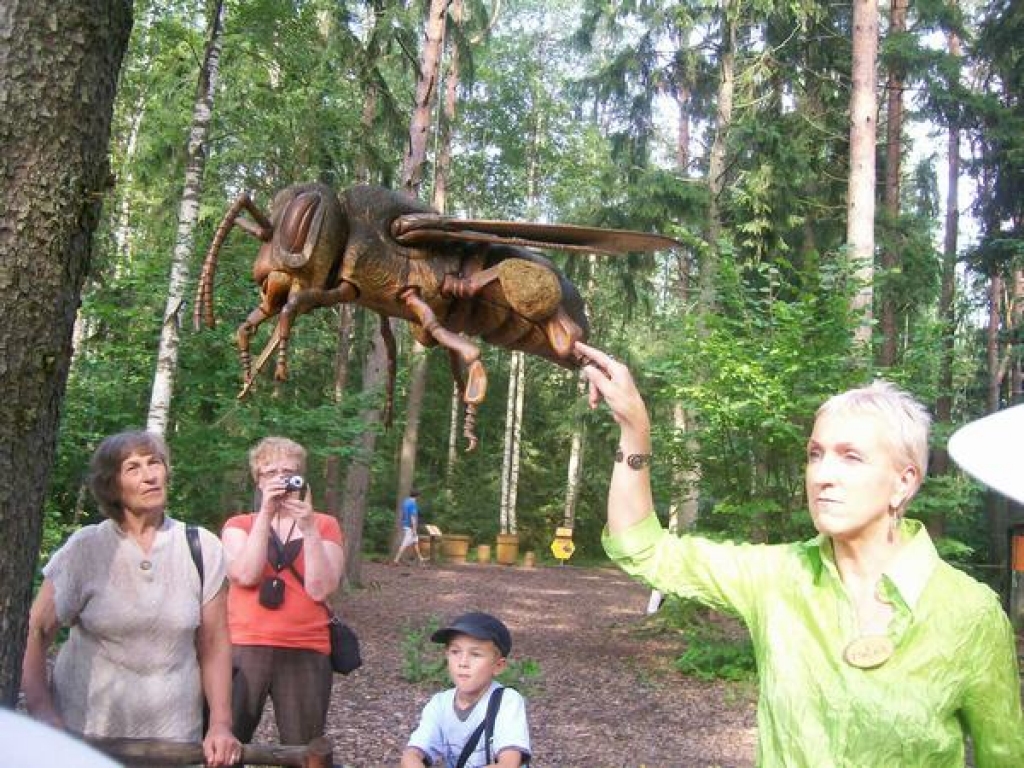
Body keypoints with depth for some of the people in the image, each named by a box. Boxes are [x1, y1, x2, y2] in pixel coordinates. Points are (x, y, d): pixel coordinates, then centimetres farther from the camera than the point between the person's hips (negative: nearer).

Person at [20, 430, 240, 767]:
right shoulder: (86, 548, -6)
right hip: (85, 733, -1)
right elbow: (34, 634, -4)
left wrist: (221, 725, -5)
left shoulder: (202, 547, -1)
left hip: (173, 734, 1)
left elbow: (213, 644, 1)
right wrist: (43, 714, -15)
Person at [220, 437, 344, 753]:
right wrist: (265, 513, -13)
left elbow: (320, 589, -7)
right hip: (244, 649, 0)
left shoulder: (325, 525, 7)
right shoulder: (239, 524, 9)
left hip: (306, 653, 0)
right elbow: (245, 576, -11)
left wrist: (309, 527, -14)